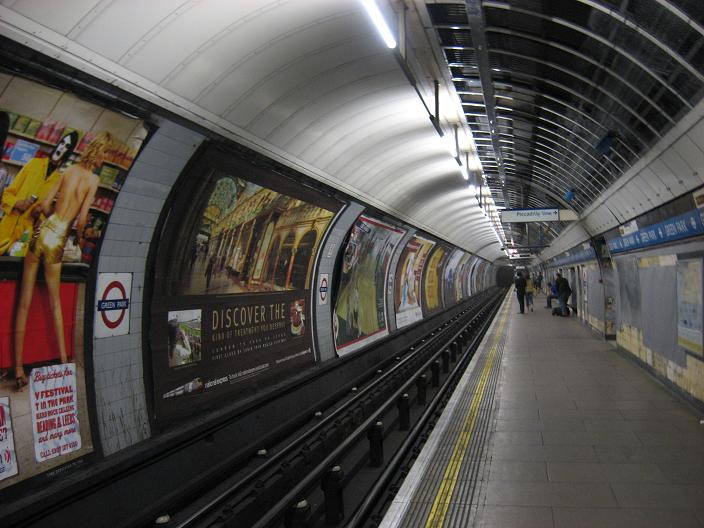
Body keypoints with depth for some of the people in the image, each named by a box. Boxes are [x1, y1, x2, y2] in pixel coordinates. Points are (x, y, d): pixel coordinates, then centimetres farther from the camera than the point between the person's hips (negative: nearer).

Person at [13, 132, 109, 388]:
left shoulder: (68, 170, 5)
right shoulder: (93, 179, -2)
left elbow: (45, 205, -1)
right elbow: (81, 221, -9)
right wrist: (79, 238, 11)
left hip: (43, 231, 2)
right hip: (58, 240, -2)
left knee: (24, 302, 6)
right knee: (55, 302, 16)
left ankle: (18, 368, 8)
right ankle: (63, 360, 22)